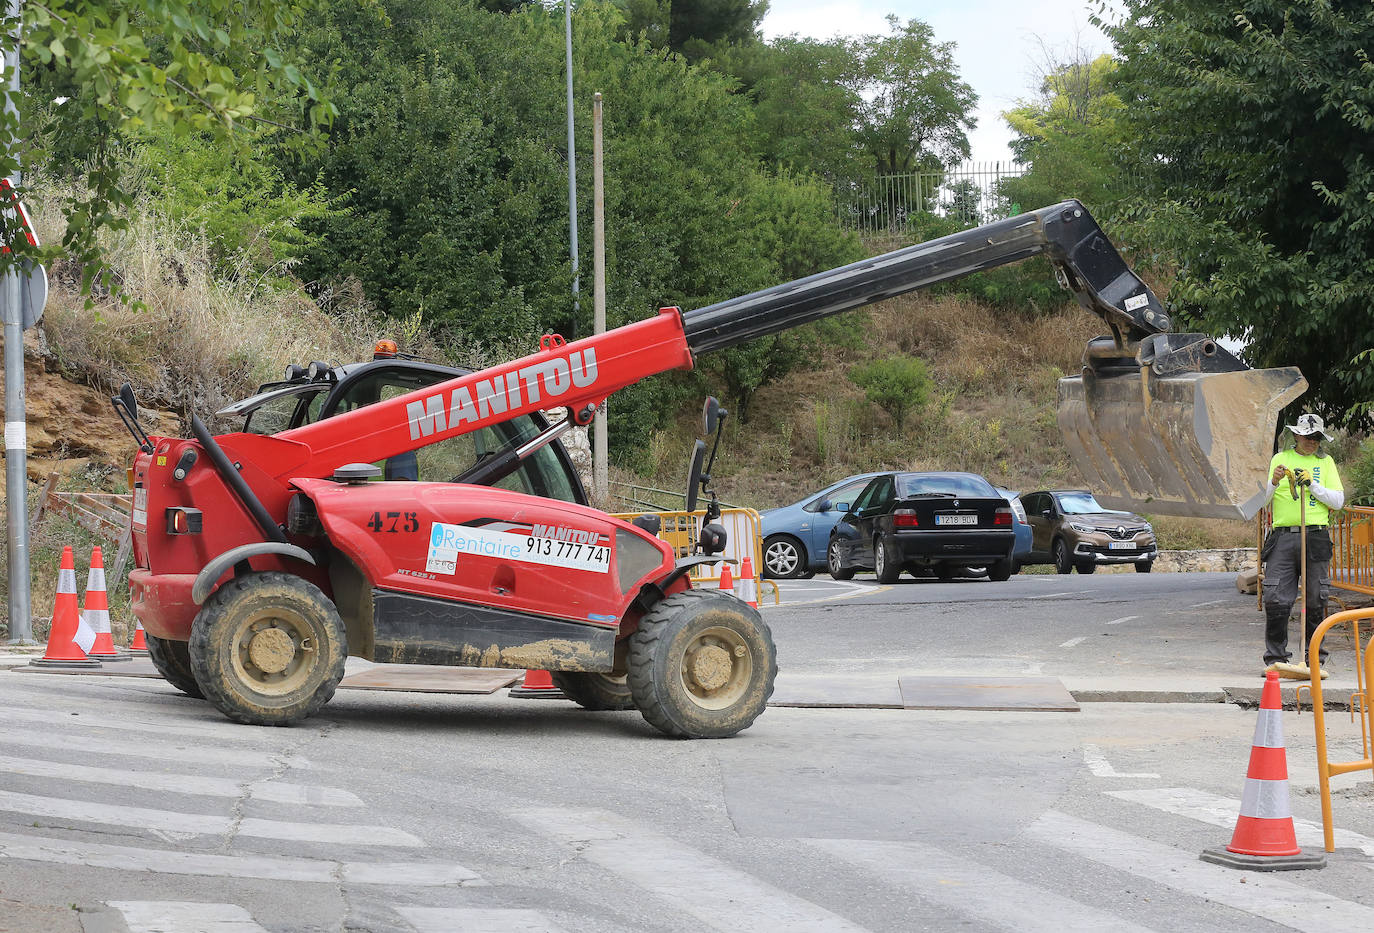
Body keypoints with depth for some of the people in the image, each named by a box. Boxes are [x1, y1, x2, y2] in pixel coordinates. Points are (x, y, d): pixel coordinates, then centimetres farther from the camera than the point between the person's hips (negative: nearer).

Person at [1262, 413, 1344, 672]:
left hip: (1316, 537, 0)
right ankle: (1275, 658, 2)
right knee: (1276, 600, -7)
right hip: (1283, 536, 0)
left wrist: (1312, 485, -8)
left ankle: (1315, 658, 9)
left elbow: (1338, 501, 5)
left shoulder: (1325, 462, 13)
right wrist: (1274, 482, -12)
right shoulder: (1280, 459, 12)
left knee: (1316, 601, 1)